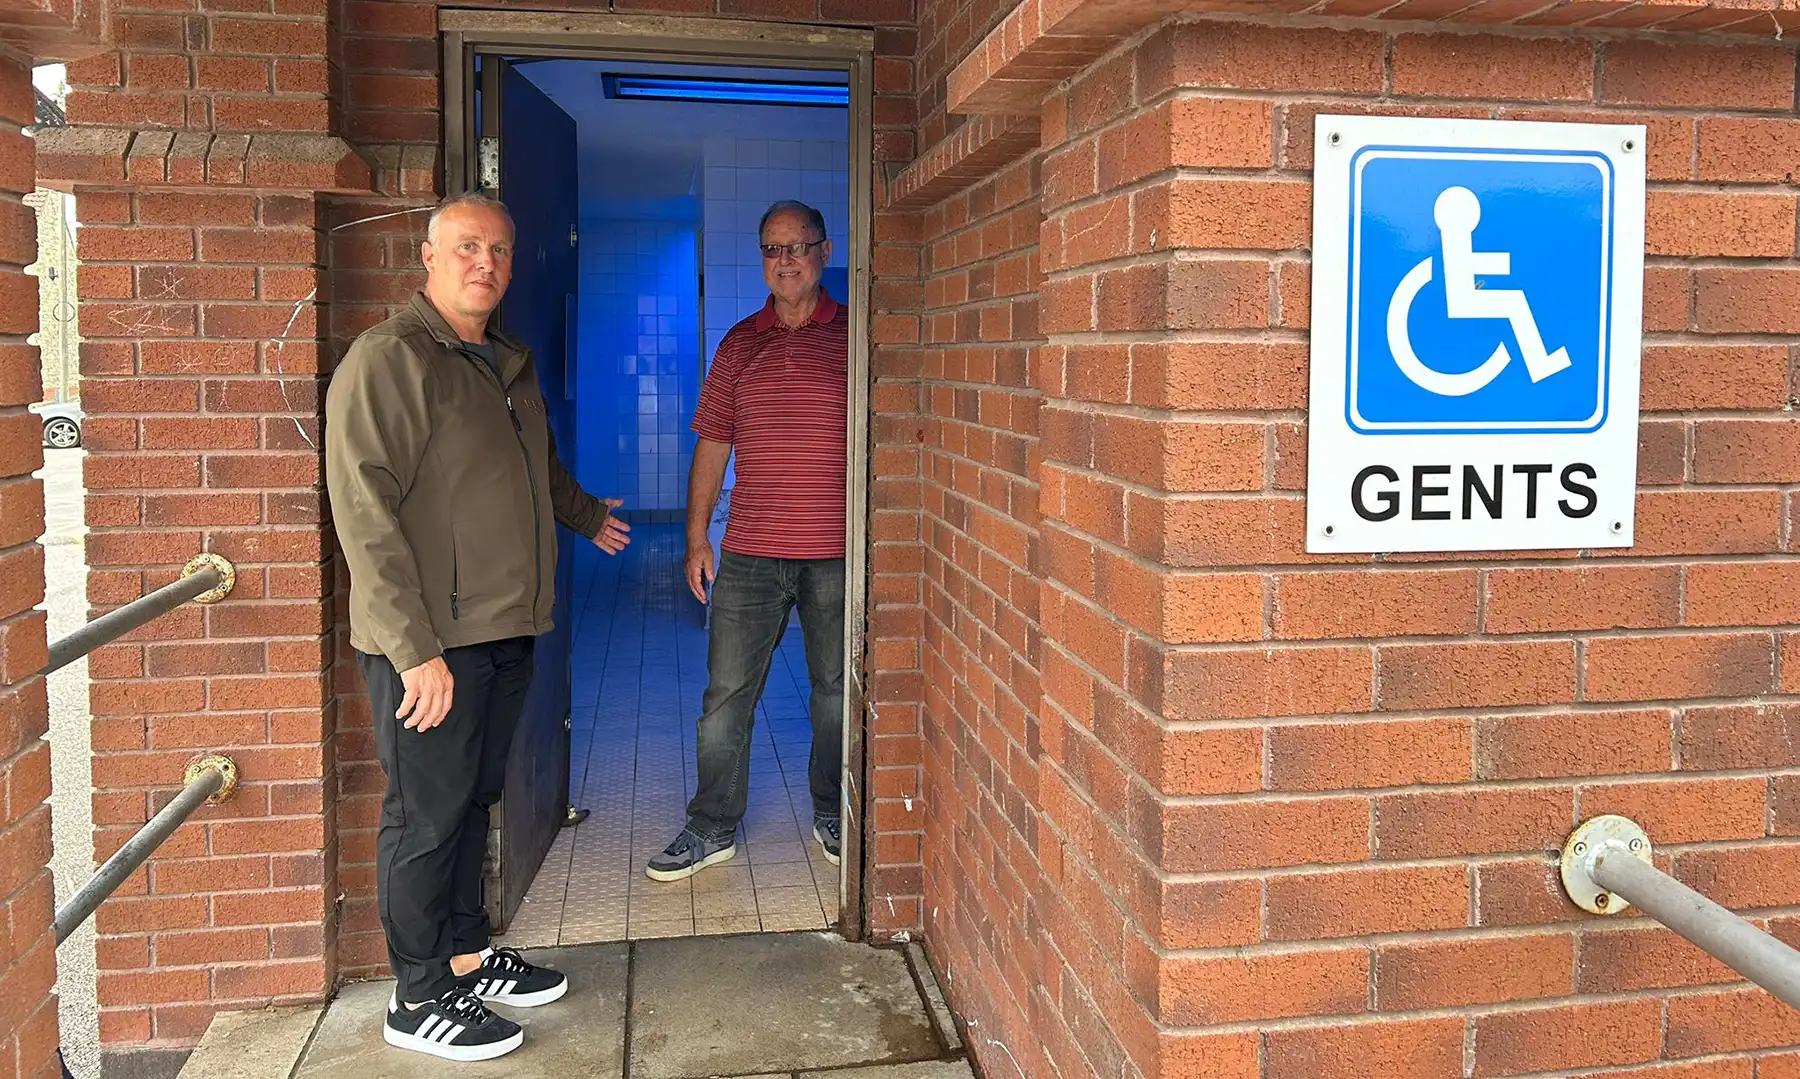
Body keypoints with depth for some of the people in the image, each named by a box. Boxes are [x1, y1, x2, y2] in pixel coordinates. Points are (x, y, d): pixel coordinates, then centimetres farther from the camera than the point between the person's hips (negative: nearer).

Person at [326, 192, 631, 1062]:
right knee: (427, 815, 2)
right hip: (429, 642, -8)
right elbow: (365, 514, -20)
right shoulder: (387, 359, -12)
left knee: (473, 801, 17)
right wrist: (414, 648, -24)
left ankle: (466, 956, 32)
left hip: (506, 631, 8)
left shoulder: (510, 364, 15)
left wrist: (587, 516, 50)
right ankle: (419, 1000, 16)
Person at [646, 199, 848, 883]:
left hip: (838, 552, -2)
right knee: (726, 692, 4)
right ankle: (713, 830, 17)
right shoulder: (740, 344, 9)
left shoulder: (854, 336, 2)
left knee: (837, 691, 10)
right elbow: (713, 443, 12)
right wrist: (697, 536, 8)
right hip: (750, 552, 2)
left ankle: (832, 816, 28)